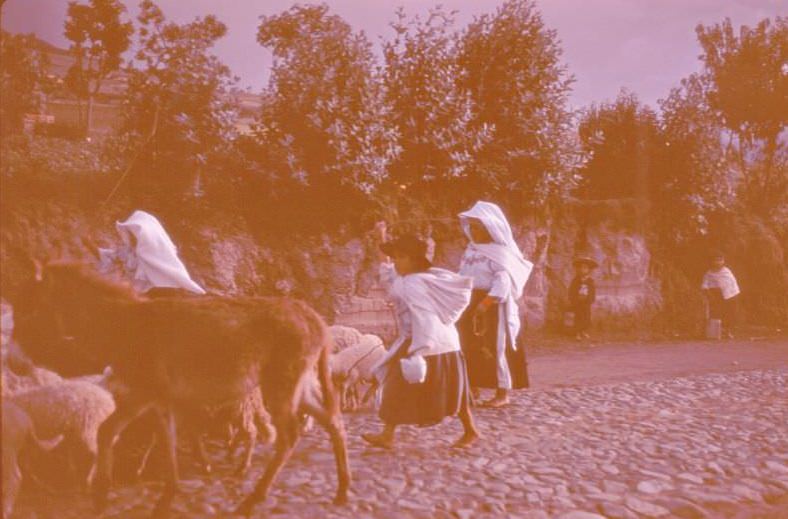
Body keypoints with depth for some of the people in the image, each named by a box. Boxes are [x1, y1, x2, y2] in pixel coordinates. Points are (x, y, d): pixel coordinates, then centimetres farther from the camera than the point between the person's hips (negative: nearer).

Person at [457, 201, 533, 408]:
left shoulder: (500, 252, -10)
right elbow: (462, 277, 14)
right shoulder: (471, 250, 13)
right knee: (469, 346, 9)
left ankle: (503, 393, 9)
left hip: (493, 306, -7)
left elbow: (502, 285, -20)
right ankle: (472, 389, 22)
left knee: (495, 347, -1)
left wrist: (482, 306, -29)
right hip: (470, 304, 7)